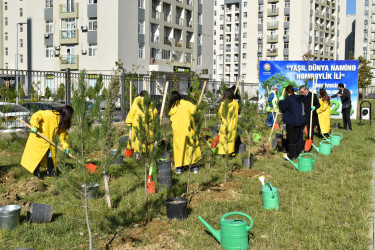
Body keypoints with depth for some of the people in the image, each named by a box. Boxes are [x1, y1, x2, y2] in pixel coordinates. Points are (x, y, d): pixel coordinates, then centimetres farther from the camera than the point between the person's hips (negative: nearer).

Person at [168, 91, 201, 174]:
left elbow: (171, 119, 7)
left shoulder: (171, 107, 2)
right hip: (187, 129, -1)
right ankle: (194, 166, 13)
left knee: (178, 146, 9)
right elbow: (193, 110, -16)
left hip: (177, 129, 1)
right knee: (191, 145, 9)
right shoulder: (186, 103, -5)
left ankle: (179, 167, 10)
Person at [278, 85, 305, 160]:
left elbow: (282, 108, -12)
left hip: (291, 122, -7)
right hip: (299, 121, 7)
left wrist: (281, 101, 4)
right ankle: (296, 153, 25)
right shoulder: (298, 98, 7)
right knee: (296, 138, 16)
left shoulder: (288, 99, -15)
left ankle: (291, 155, 2)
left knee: (290, 138, 0)